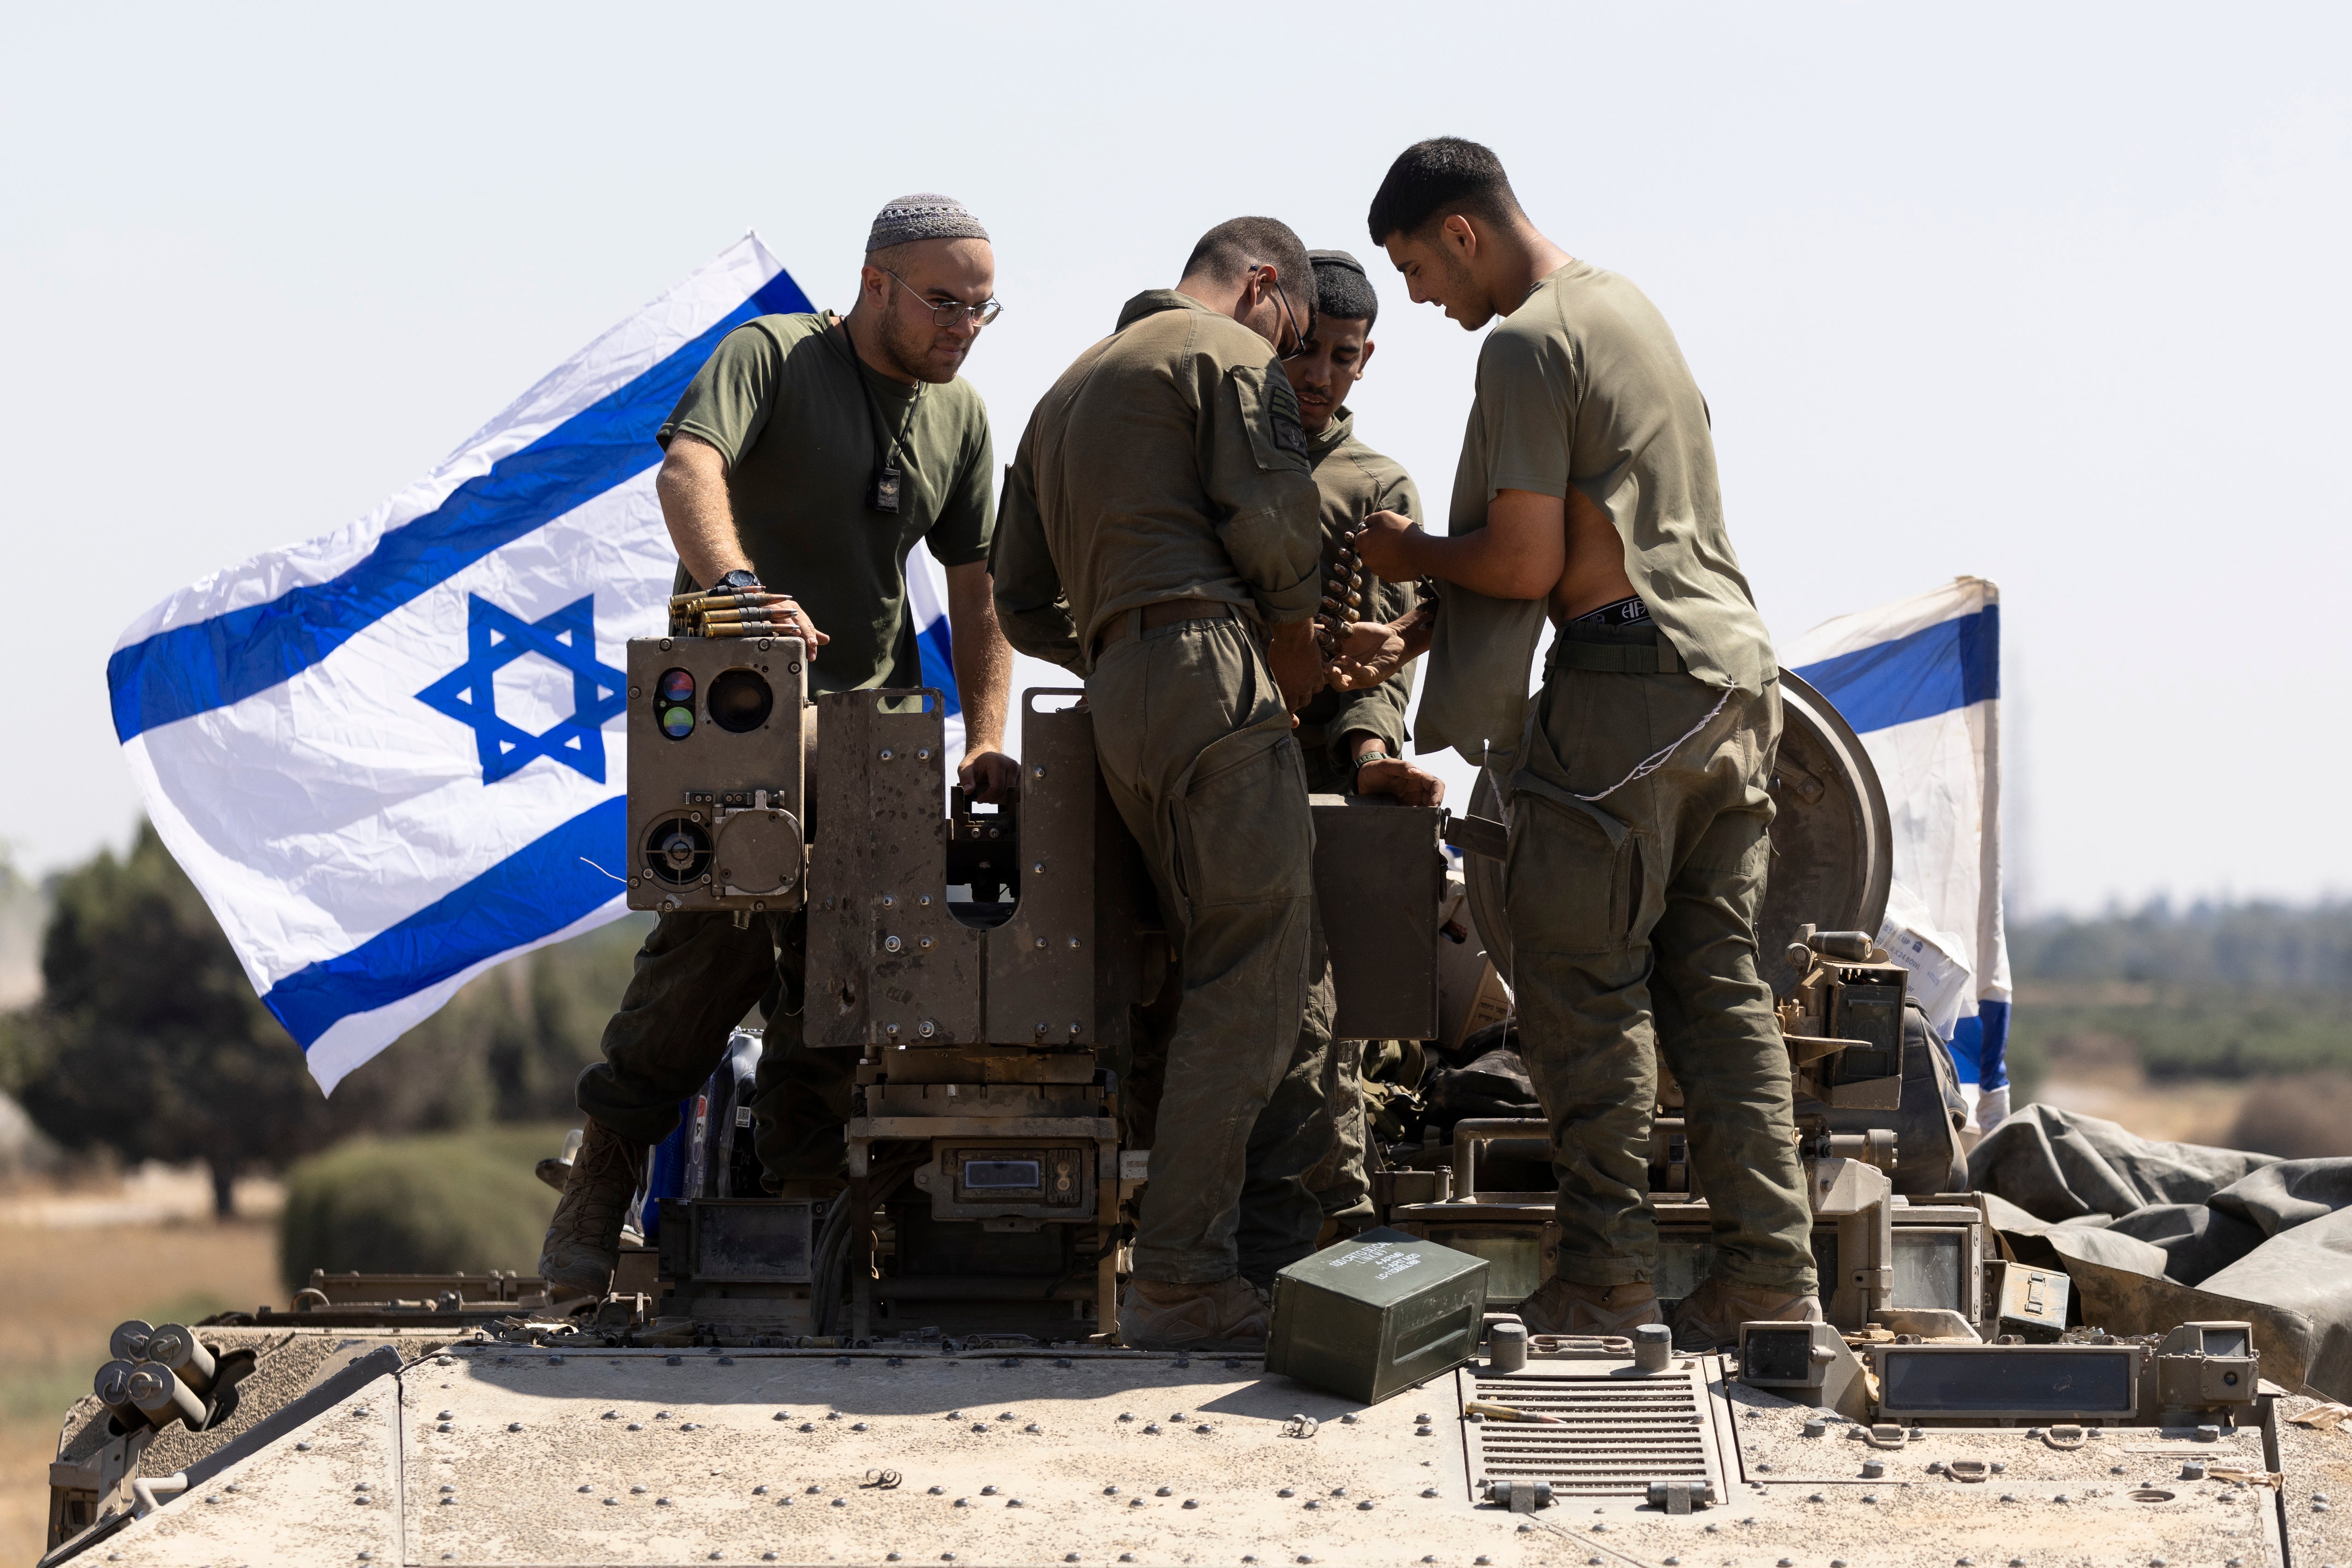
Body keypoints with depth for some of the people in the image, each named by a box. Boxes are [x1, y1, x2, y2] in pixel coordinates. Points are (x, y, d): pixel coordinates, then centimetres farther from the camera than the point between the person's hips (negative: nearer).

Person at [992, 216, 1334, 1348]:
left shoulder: (1069, 393, 30)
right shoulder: (1231, 355, 3)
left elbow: (1021, 605, 29)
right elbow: (1272, 518, -11)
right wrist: (1294, 638, 6)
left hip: (1124, 701, 9)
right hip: (1210, 674, -9)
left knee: (1292, 982, 13)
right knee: (1250, 982, -10)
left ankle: (1274, 1251, 10)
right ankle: (1182, 1284, -14)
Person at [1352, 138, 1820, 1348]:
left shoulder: (1526, 347, -10)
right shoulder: (1627, 307, 20)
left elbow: (1526, 564, -14)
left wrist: (1411, 554, 5)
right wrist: (1432, 620, 26)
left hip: (1625, 682, -9)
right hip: (1731, 675, 9)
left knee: (1584, 988, -4)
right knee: (1719, 986, 8)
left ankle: (1605, 1279, -5)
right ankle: (1771, 1269, 3)